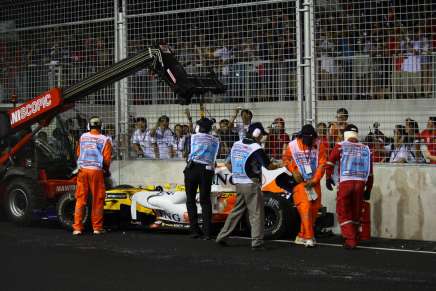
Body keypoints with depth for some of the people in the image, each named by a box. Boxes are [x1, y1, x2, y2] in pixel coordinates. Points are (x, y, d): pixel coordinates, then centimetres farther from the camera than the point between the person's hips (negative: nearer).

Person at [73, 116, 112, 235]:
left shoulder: (82, 137, 7)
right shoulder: (104, 140, -3)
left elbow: (78, 153, 13)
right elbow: (107, 158, -5)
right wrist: (106, 170, 13)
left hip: (82, 170, 3)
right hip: (97, 171, -3)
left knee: (80, 199, 7)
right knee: (98, 200, 5)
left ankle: (77, 227, 5)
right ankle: (97, 227, 10)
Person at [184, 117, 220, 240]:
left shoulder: (194, 137, 9)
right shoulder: (215, 140, 12)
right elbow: (214, 157, 16)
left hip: (193, 168, -2)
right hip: (207, 170, 2)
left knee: (191, 199, 6)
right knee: (205, 201, 5)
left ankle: (195, 230, 0)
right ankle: (207, 232, -4)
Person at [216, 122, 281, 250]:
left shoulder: (236, 145, 9)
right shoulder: (256, 148, -12)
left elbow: (228, 164, 15)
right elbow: (269, 166, -6)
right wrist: (279, 166, 11)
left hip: (239, 183, 7)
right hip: (251, 184, -7)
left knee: (236, 211, 16)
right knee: (256, 214, -1)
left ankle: (222, 236, 17)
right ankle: (256, 242, -3)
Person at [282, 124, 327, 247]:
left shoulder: (318, 145, -5)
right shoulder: (293, 145, -7)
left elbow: (322, 164, -5)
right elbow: (285, 159, 8)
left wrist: (314, 180, -11)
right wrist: (294, 171, -6)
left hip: (313, 182, 3)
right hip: (300, 182, -3)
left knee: (314, 209, 7)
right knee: (305, 208, -16)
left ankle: (302, 236, 22)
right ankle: (309, 238, -17)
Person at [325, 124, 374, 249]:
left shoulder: (340, 146, 4)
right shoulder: (366, 149, 14)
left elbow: (330, 162, 2)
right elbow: (370, 172, 15)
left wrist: (328, 178, 16)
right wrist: (368, 190, 22)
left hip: (345, 182, -3)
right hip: (361, 183, 3)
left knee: (343, 212, 5)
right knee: (356, 212, 16)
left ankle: (350, 240, -5)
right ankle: (354, 237, 22)